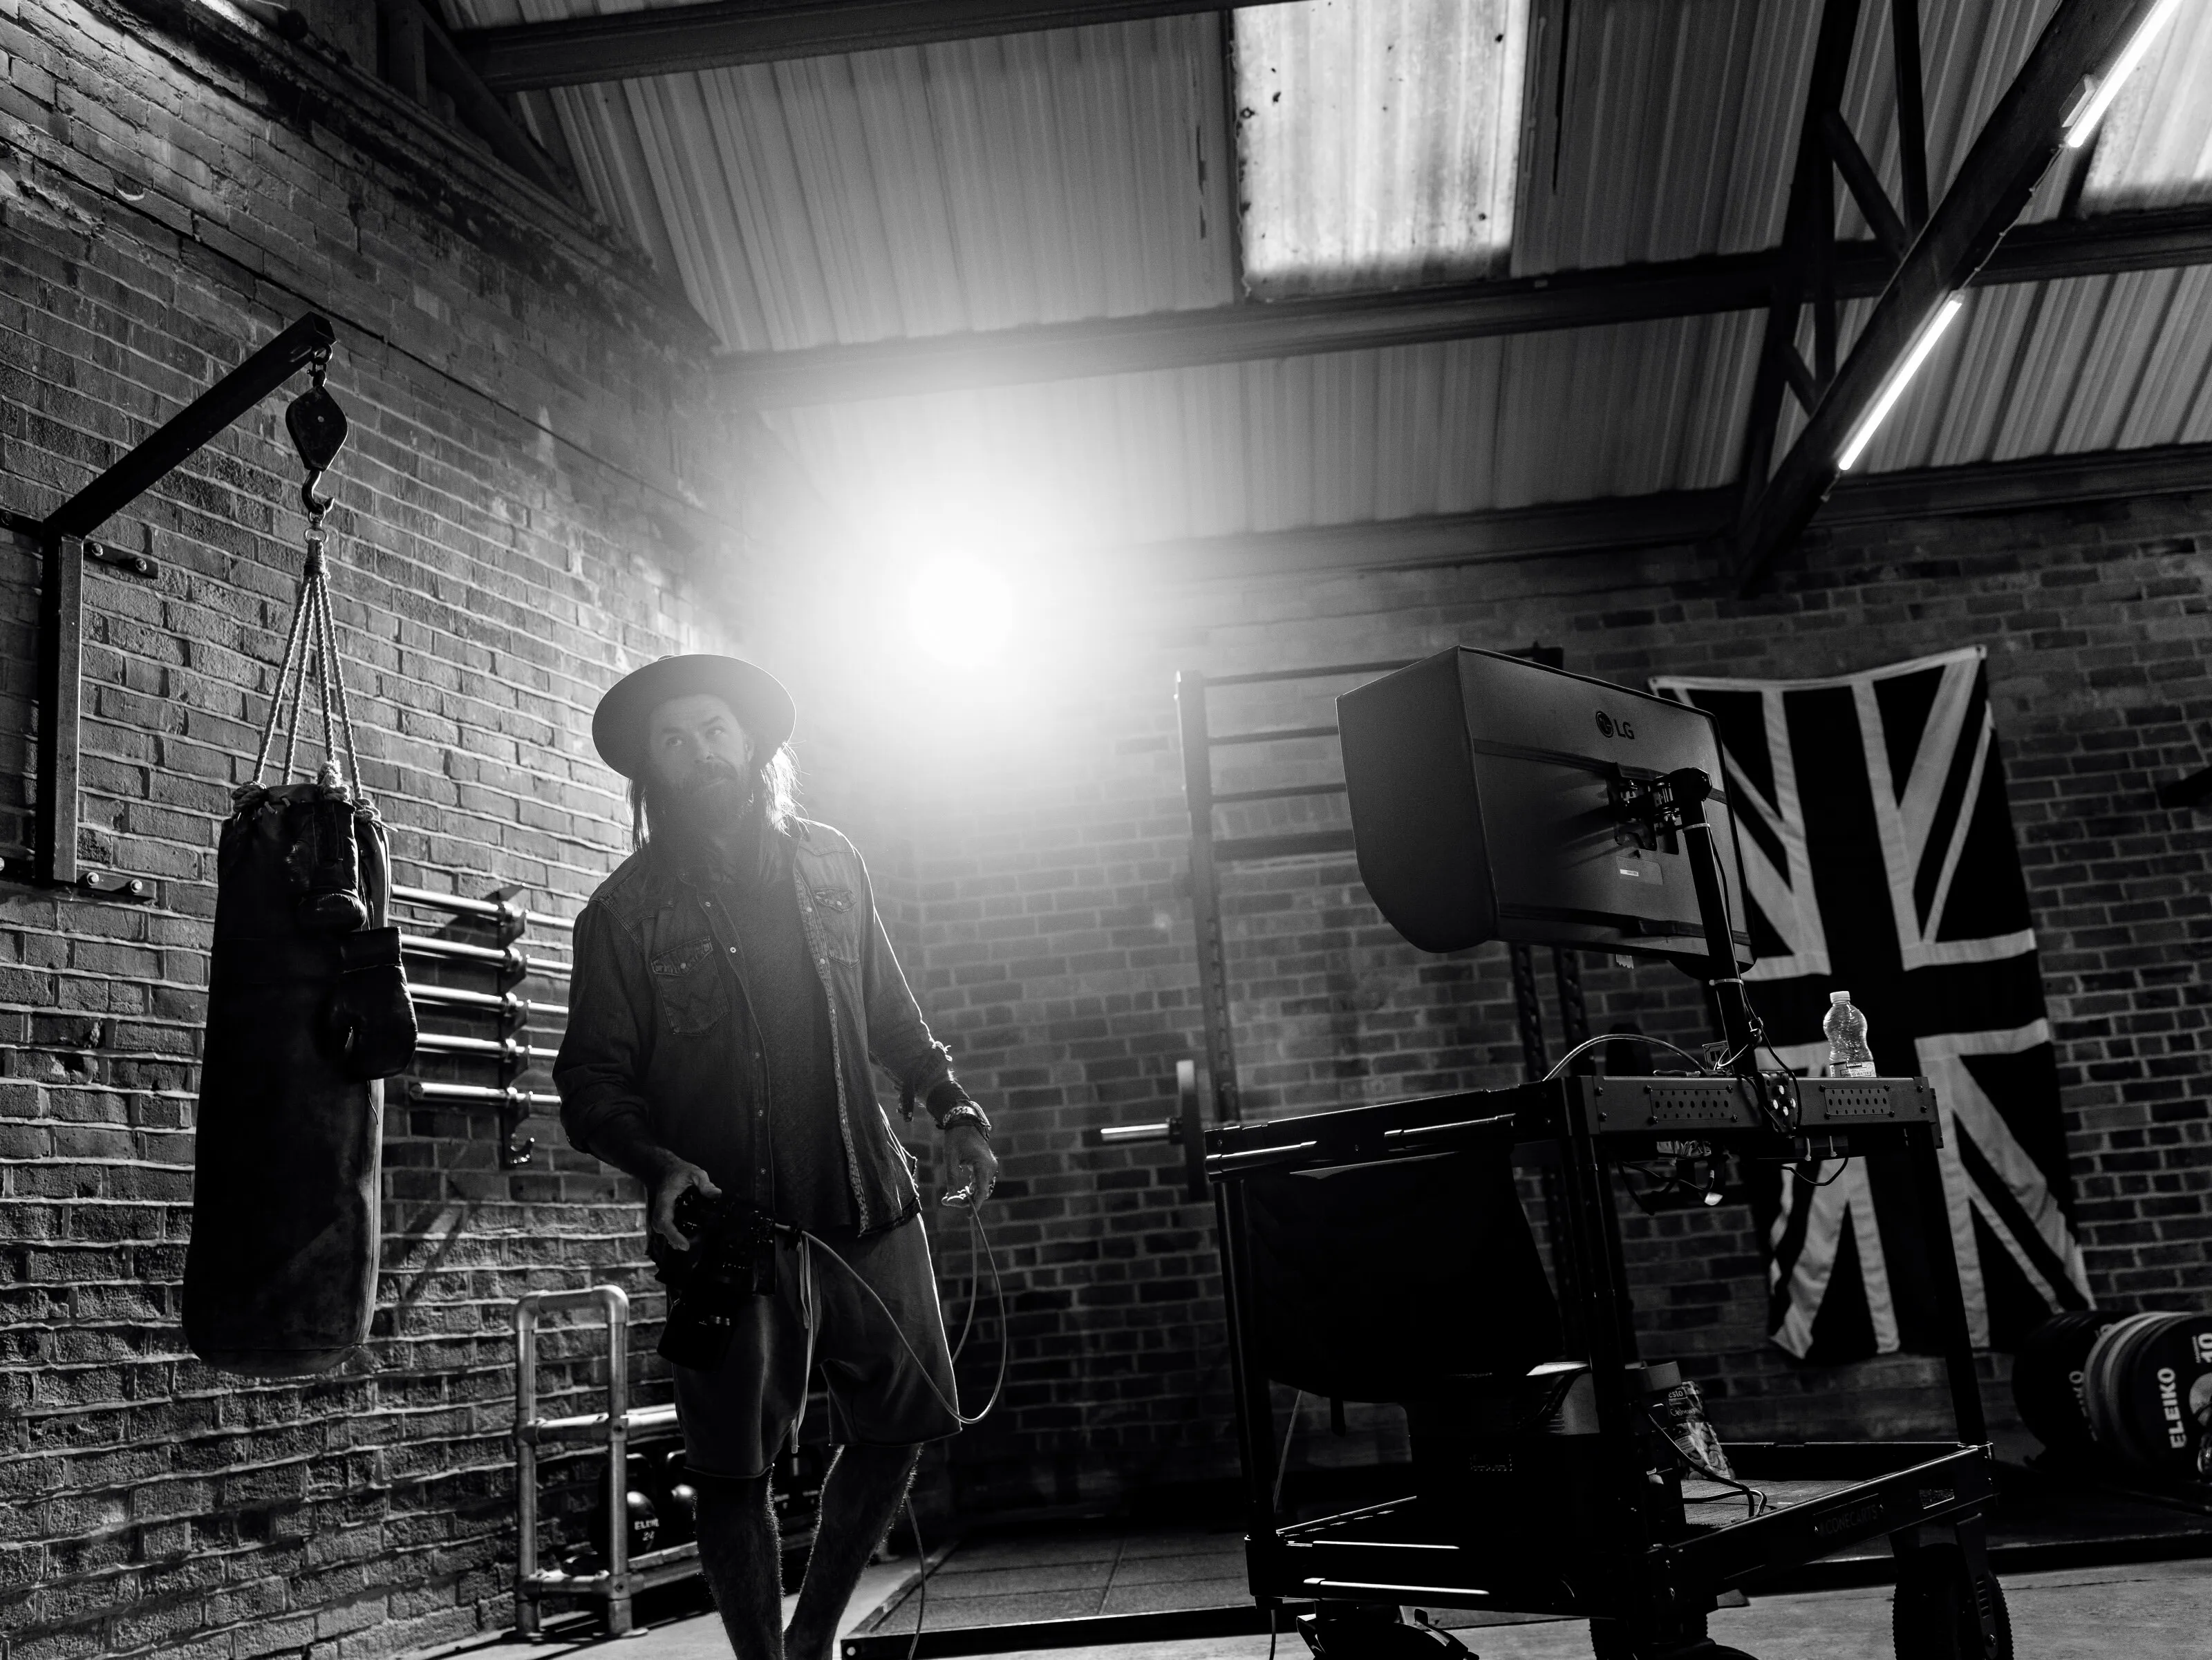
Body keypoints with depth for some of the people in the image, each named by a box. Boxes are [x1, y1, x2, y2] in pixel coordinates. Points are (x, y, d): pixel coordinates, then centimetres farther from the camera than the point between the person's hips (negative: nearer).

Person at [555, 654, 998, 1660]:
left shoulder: (830, 866, 9)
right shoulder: (624, 913, -1)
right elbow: (591, 1083, -4)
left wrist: (953, 1106, 10)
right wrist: (658, 1164, -21)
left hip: (870, 1209, 4)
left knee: (899, 1428, 11)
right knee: (734, 1469, 0)